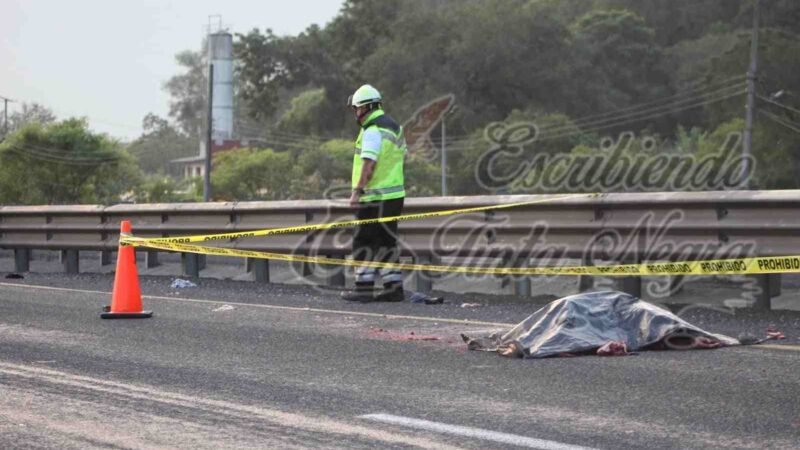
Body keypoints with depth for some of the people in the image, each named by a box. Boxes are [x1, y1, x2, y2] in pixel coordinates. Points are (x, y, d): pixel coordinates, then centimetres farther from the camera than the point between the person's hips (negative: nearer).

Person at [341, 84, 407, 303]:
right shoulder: (394, 127, 15)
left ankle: (364, 287, -2)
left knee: (363, 242, -2)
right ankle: (393, 286, 10)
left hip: (374, 197, -9)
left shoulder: (372, 131, -15)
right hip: (395, 194, 9)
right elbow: (403, 157, 23)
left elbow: (368, 164, -23)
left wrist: (357, 190, -21)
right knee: (387, 241, 12)